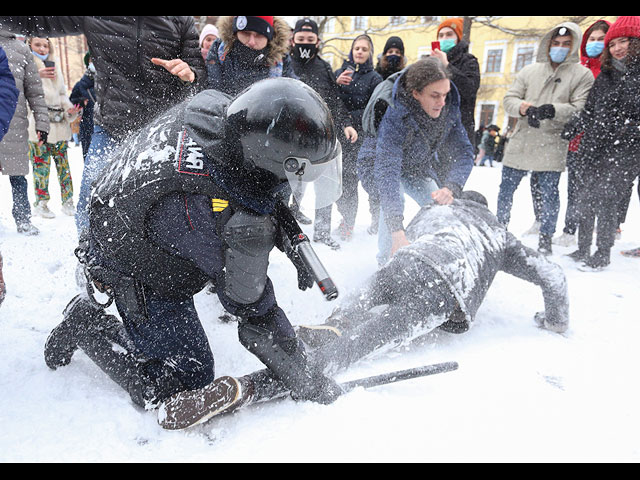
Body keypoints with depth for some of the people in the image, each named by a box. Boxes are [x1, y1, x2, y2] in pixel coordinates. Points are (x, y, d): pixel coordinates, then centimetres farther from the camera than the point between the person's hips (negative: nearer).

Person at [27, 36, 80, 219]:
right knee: (41, 164, -5)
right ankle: (41, 204, 3)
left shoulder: (55, 65, 20)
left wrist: (70, 109, 4)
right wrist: (36, 75, -37)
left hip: (59, 122, 5)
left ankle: (68, 201, 10)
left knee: (63, 162, 5)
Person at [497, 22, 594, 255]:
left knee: (549, 193, 0)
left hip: (552, 146, -3)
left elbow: (581, 109, -7)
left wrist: (553, 110, -23)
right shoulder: (529, 70, 12)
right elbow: (509, 99, 7)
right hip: (520, 142, 3)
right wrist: (525, 108, -14)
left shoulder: (582, 74, 3)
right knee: (506, 188, 10)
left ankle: (545, 238, 16)